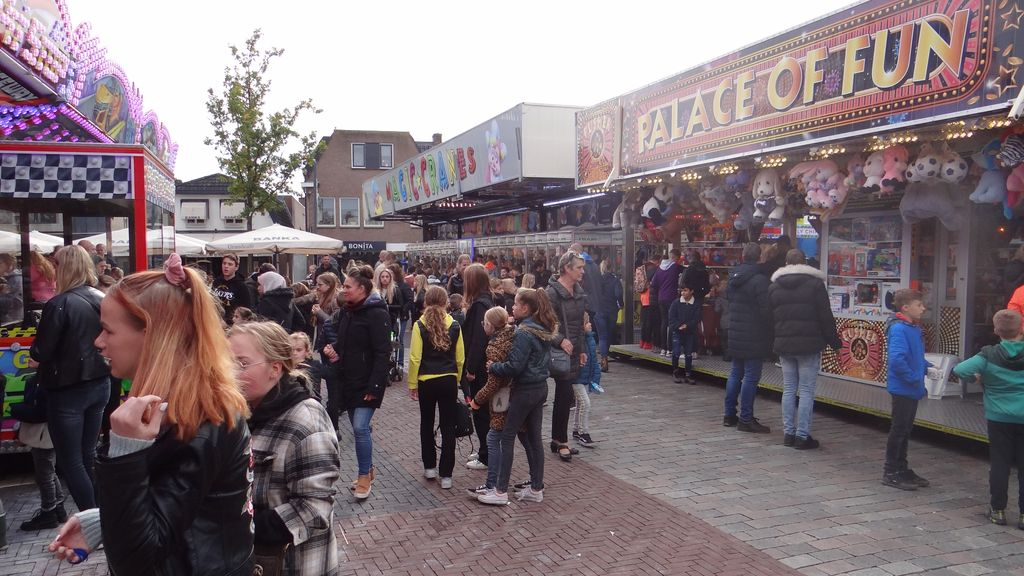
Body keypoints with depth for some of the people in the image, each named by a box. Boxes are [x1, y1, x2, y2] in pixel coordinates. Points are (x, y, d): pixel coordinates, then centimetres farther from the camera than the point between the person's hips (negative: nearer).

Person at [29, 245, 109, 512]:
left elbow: (40, 352, -14)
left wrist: (35, 354, 6)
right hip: (99, 385, 7)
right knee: (88, 456, 17)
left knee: (69, 461, 5)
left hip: (68, 390, -7)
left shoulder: (59, 304, -19)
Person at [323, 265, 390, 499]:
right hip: (348, 380, 8)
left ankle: (364, 476, 2)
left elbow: (383, 353, -18)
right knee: (358, 426, 14)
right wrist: (332, 349, 0)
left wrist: (374, 385, -22)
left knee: (360, 427, -12)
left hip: (367, 383, -8)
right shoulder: (347, 311, 10)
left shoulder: (377, 314, -16)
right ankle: (368, 470, 29)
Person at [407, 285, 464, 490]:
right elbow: (460, 359, 1)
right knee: (448, 427, 5)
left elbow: (415, 358, -9)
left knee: (427, 425, 18)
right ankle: (446, 475, 6)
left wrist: (412, 384, 0)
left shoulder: (420, 325, -8)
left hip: (426, 381, -1)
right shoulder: (454, 326, -2)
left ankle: (429, 467, 26)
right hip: (449, 381, 1)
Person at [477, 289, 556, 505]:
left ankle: (500, 491, 6)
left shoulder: (524, 333, -20)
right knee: (533, 438, 14)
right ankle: (536, 489, 21)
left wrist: (493, 367, -7)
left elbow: (514, 366, -23)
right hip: (541, 388, 9)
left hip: (524, 390, -9)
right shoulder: (544, 330, 7)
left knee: (507, 437, 0)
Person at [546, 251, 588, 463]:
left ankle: (557, 439, 22)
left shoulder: (578, 292, 12)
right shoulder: (553, 292, -13)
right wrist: (560, 340, -26)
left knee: (563, 396, 13)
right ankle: (562, 441, 5)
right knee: (565, 395, -6)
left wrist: (582, 350, 17)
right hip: (560, 351, -8)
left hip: (574, 351, 8)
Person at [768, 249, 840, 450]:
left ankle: (788, 433, 14)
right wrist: (833, 341, 4)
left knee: (788, 389, 11)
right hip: (809, 345, -4)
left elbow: (769, 318, 10)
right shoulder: (815, 283, -5)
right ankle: (802, 435, 0)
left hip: (784, 344, 4)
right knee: (807, 390, 0)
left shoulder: (773, 286, 8)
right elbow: (826, 317, -5)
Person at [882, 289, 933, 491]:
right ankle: (891, 472, 11)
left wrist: (927, 368, 4)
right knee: (899, 429, 0)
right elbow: (896, 359, -30)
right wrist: (914, 378, -22)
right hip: (902, 388, -9)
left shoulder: (915, 329, 9)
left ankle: (902, 468, 29)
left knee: (905, 430, 17)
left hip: (912, 390, 9)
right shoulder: (898, 329, -20)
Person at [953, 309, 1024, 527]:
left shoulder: (989, 355, -12)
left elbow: (960, 370, -20)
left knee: (1000, 463, 9)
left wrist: (975, 377, -1)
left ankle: (998, 510, 15)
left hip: (999, 418, -1)